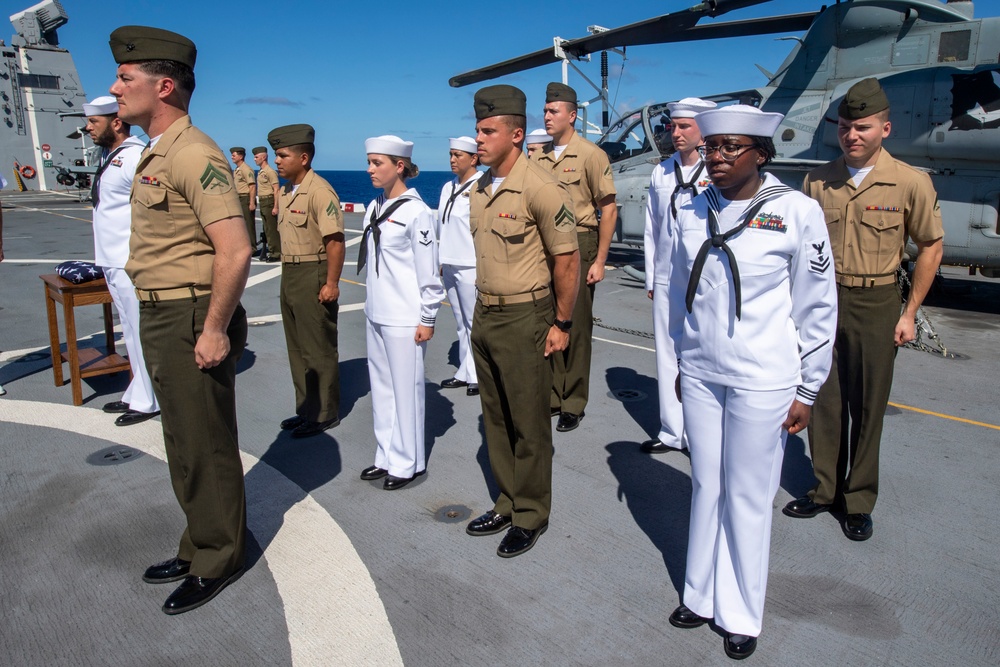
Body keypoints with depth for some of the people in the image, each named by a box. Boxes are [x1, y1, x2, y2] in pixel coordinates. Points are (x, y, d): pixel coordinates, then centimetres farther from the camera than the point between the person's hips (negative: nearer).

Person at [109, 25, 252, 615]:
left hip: (190, 320, -10)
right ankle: (199, 547, 36)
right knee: (185, 444, 20)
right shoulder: (156, 154, 14)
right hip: (160, 316, 10)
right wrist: (171, 322, 17)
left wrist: (214, 330, -22)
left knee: (205, 446, 3)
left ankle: (218, 561, 21)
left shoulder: (193, 154, -17)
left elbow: (235, 250, -26)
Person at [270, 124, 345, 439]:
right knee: (297, 348, 16)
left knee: (318, 350, 1)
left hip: (313, 276, -10)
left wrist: (331, 284, -23)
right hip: (289, 275, 10)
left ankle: (325, 414, 14)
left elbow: (335, 241, -22)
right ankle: (306, 409, 29)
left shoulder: (319, 191, -17)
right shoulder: (285, 192, 12)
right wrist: (286, 274, 15)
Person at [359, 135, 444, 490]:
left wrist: (427, 319, -12)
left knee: (406, 388, 2)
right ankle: (387, 456, 27)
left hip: (404, 318, -8)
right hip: (376, 314, 8)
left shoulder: (416, 212, -13)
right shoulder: (375, 207, 9)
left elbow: (428, 272, -13)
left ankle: (407, 463, 16)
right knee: (381, 386, 14)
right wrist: (372, 302, 16)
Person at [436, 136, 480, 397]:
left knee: (474, 323, -2)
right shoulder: (448, 188, 13)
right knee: (461, 323, 13)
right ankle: (465, 372, 22)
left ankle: (479, 376, 9)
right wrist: (441, 260, 16)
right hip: (450, 265, 8)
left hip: (470, 267, -8)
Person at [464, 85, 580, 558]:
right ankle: (507, 504, 33)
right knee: (495, 417, 16)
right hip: (484, 314, 8)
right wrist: (483, 308, 16)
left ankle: (530, 516, 22)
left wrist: (561, 324, -11)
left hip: (523, 318, -8)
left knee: (528, 423, 5)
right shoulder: (479, 188, 9)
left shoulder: (540, 188, -15)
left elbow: (567, 259, -13)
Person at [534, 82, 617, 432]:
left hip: (578, 245, -5)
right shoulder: (538, 157, 10)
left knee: (576, 327, 1)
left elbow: (608, 209, -7)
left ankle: (574, 404, 13)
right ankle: (552, 396, 23)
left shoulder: (590, 154, -6)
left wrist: (599, 261, -11)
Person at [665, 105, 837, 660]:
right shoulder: (693, 212, 2)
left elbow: (817, 307, -5)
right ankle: (702, 595, 34)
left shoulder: (796, 212, -10)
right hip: (700, 376, 4)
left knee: (747, 496, 8)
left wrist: (806, 391, -3)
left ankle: (740, 616, 28)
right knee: (706, 487, 15)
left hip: (762, 382, -4)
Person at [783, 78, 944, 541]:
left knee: (867, 406, 6)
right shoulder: (818, 181, 2)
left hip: (875, 303, -2)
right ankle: (825, 489, 23)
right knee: (824, 400, 8)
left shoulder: (910, 183, -6)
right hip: (823, 300, 2)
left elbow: (930, 247, 2)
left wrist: (910, 313, 0)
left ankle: (859, 501, 20)